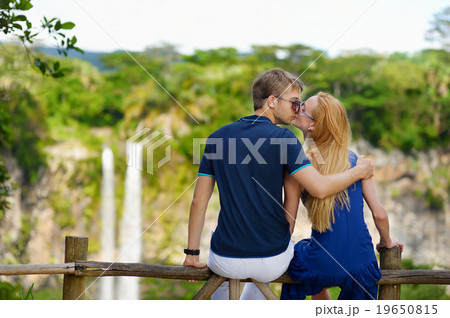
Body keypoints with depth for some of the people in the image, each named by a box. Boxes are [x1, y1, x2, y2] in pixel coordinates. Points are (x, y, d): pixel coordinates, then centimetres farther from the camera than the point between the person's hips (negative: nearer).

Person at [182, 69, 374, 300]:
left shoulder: (217, 138, 1)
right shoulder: (281, 138, -12)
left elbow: (199, 200, 2)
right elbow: (319, 188, -20)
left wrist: (192, 254, 10)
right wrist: (358, 172, -3)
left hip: (225, 261, 2)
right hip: (273, 262, -2)